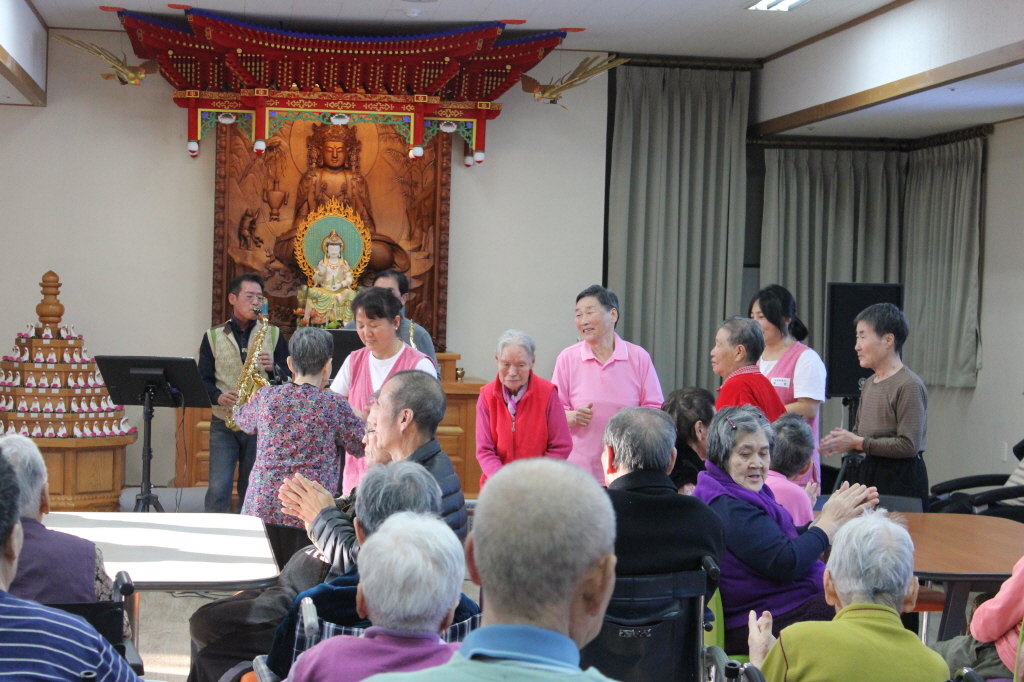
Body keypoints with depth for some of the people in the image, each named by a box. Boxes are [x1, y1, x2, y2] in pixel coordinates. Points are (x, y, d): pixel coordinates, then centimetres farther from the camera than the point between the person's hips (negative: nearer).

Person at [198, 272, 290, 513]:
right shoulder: (213, 337, 7)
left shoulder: (273, 335, 8)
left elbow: (288, 380, 4)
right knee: (218, 489, -10)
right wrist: (219, 396, -16)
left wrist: (272, 368, -16)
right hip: (224, 423, -1)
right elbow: (204, 380, 4)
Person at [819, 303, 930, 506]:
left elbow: (909, 445, -19)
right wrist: (843, 441, -2)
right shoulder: (869, 383, 15)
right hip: (867, 473, 8)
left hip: (899, 481, -8)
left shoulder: (909, 386, -13)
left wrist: (858, 443, -16)